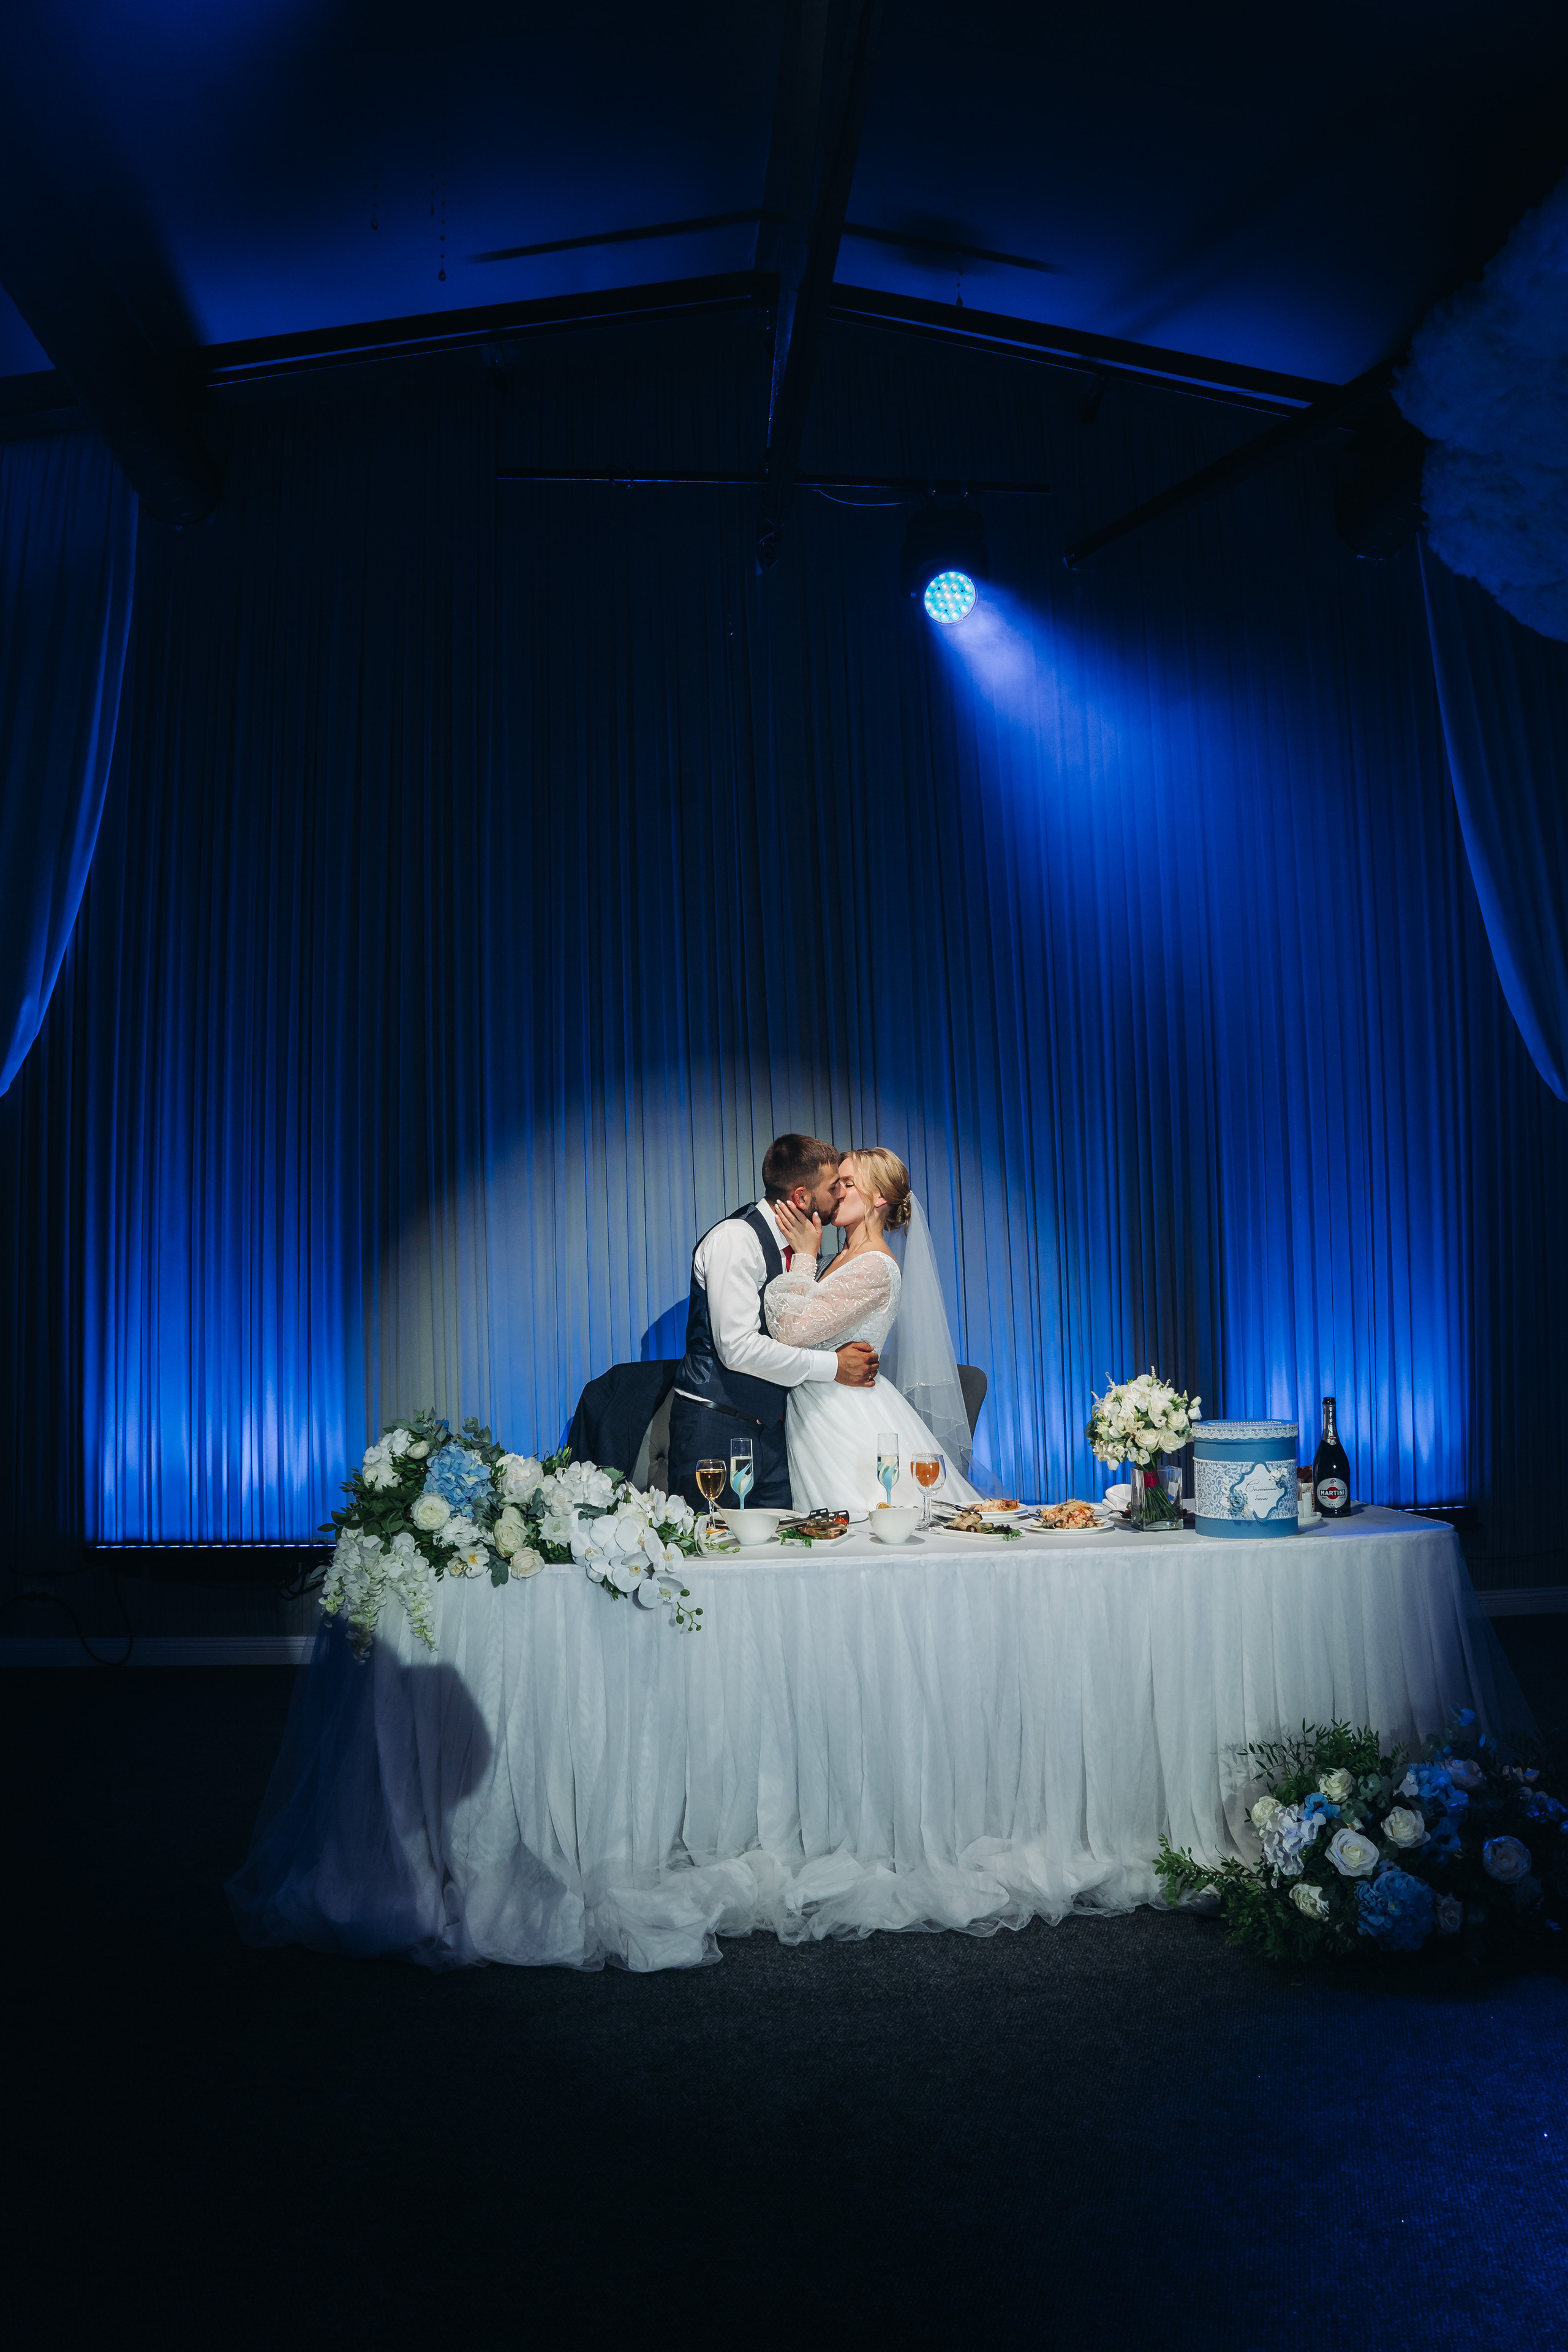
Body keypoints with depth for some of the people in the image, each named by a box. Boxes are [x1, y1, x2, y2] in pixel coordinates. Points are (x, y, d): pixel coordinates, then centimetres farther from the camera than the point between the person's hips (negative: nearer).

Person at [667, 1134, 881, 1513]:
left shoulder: (795, 1246, 10)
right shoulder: (735, 1239, -16)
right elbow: (739, 1348, -23)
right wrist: (832, 1366, -17)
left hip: (770, 1428, 8)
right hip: (717, 1430, -7)